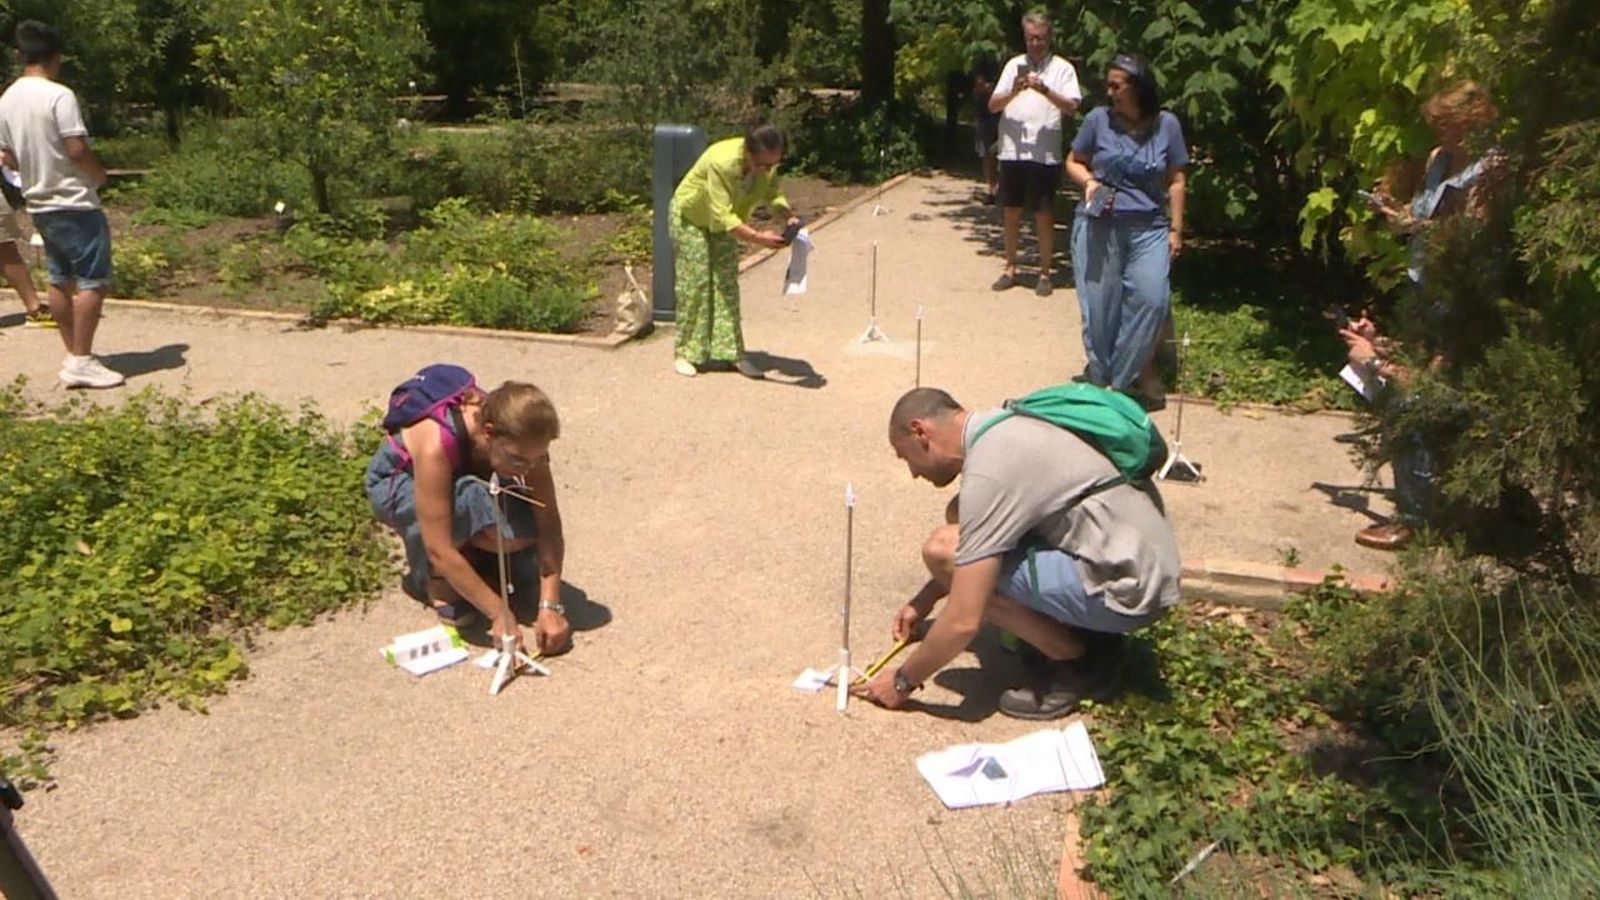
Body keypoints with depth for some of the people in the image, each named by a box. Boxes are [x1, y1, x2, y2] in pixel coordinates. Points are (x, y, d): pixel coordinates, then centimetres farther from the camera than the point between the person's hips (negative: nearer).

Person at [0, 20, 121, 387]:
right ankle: (81, 362, -8)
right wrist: (100, 174, -3)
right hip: (74, 204, -8)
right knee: (93, 281, -6)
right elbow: (77, 149, -20)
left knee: (60, 279, 15)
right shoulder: (59, 95, -15)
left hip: (39, 205, 8)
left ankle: (73, 354, 22)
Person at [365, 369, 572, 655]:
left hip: (468, 482, 4)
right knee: (466, 499, -38)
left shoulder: (524, 443, -28)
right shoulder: (437, 444, -41)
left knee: (524, 534, -26)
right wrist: (498, 613, -41)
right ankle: (435, 580, -11)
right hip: (396, 484, -4)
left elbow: (549, 527, -26)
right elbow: (439, 549, -41)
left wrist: (550, 606, -35)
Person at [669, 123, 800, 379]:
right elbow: (722, 216, -42)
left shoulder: (768, 162, -20)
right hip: (690, 218, -6)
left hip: (723, 223, 6)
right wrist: (756, 237, -51)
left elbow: (773, 194, -5)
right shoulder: (722, 162, -40)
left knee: (727, 285, 3)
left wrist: (788, 217, -26)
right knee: (694, 285, -6)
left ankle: (731, 351, 7)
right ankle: (684, 353, 4)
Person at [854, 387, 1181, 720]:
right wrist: (926, 598, 31)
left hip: (1130, 589, -10)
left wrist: (904, 681, -5)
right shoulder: (1001, 427, 8)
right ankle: (1084, 631, 13)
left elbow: (964, 622, -21)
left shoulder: (987, 473, -21)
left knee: (943, 550, -17)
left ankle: (1077, 663, -2)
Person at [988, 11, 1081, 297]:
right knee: (1011, 212, 9)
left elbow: (1072, 106, -9)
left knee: (1044, 215, 1)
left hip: (1045, 154, -3)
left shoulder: (1062, 68, 2)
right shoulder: (1014, 65, 11)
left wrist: (1045, 90, -23)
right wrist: (1013, 92, -13)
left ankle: (1044, 273, 9)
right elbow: (993, 105, 6)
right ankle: (1010, 268, 20)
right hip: (1012, 151, 3)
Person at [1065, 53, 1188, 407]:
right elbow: (1074, 162, 13)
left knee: (1151, 297, -14)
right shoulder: (1099, 119, 1)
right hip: (1099, 225, 0)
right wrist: (1089, 181, -9)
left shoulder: (1167, 124, 3)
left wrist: (1176, 228, 4)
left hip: (1148, 228, 0)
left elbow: (1176, 180, 8)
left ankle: (1139, 372, 5)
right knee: (1100, 303, 1)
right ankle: (1100, 374, 20)